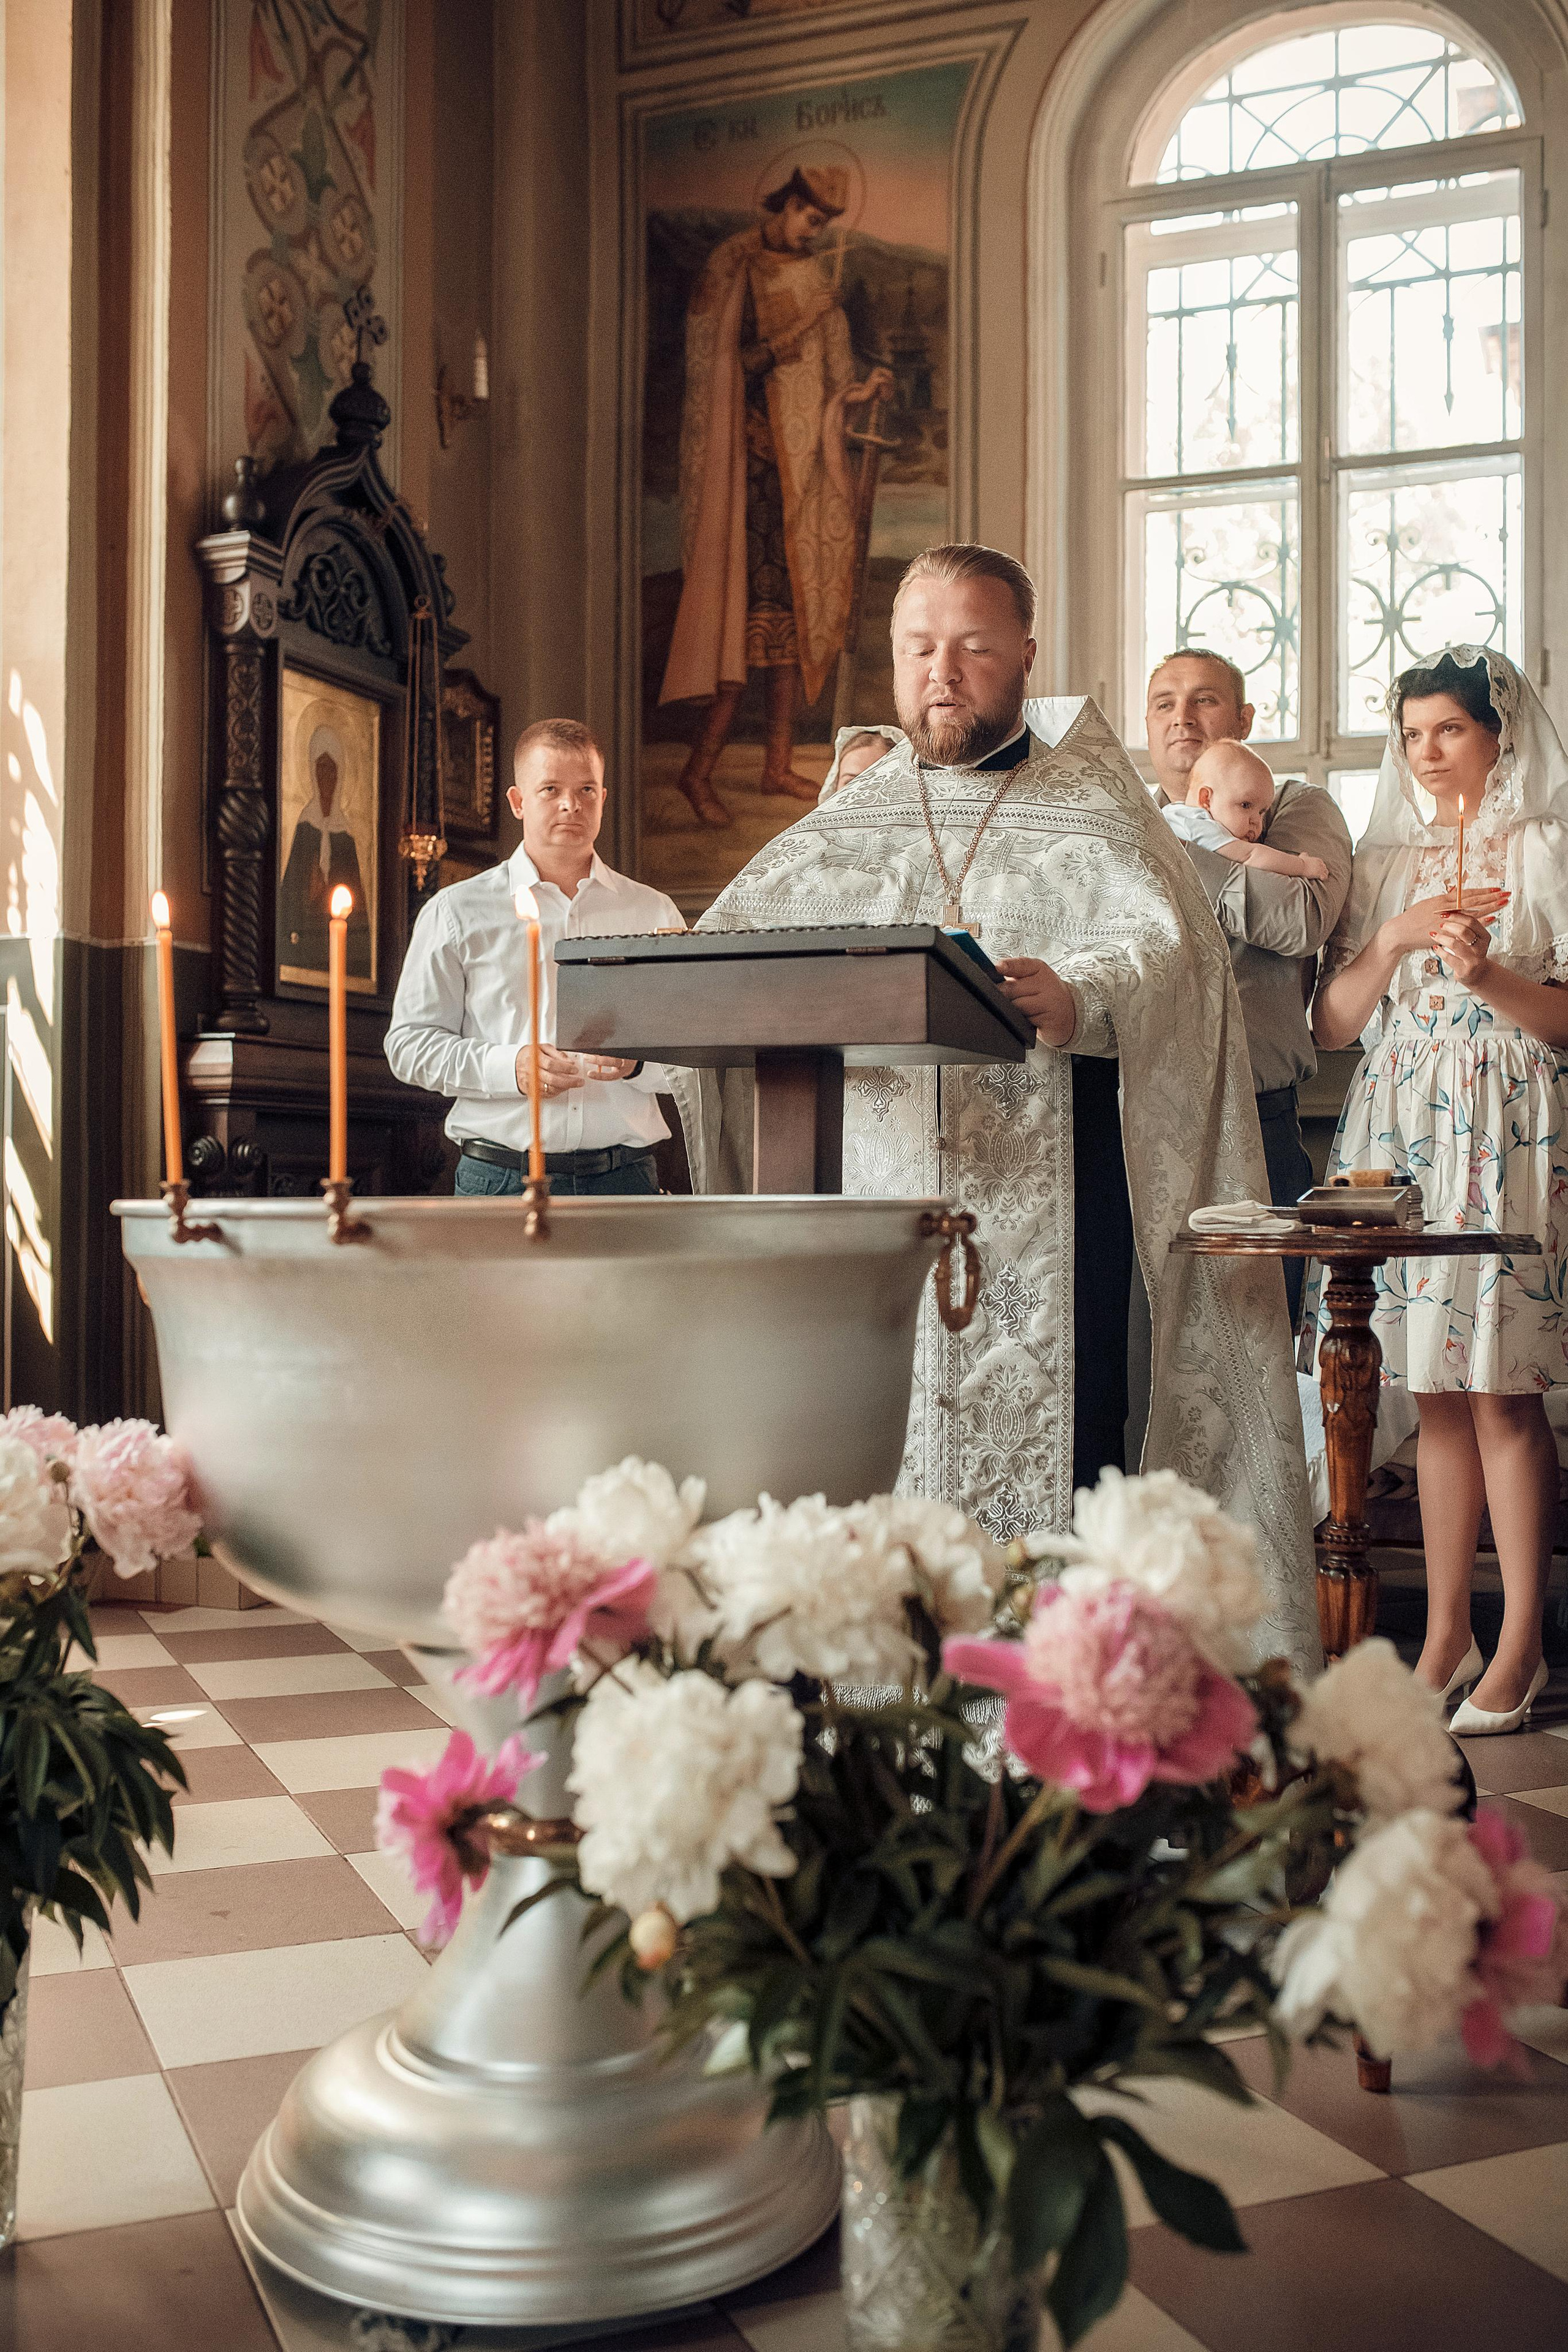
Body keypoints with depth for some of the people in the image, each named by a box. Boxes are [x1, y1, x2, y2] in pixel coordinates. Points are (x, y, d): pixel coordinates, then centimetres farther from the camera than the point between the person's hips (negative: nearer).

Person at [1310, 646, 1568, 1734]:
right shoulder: (1384, 862, 16)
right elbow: (1332, 1024, 8)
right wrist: (1399, 939, -5)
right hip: (1402, 1127, 4)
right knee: (1436, 1390, 5)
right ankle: (1447, 1631, 12)